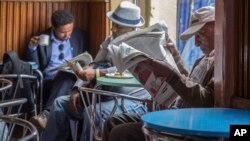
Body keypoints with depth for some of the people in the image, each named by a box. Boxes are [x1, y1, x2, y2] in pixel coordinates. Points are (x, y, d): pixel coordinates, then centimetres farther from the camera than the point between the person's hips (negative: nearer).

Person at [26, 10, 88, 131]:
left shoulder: (80, 36, 11)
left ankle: (46, 114, -48)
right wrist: (32, 48, -10)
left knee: (66, 75, -35)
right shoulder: (42, 38, 7)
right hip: (47, 83, -1)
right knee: (65, 75, -35)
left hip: (72, 81, 1)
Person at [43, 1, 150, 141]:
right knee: (61, 103, 4)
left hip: (131, 102, -8)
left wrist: (96, 74, -34)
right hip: (104, 96, 8)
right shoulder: (110, 41, 11)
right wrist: (77, 89, -4)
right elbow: (93, 66, 10)